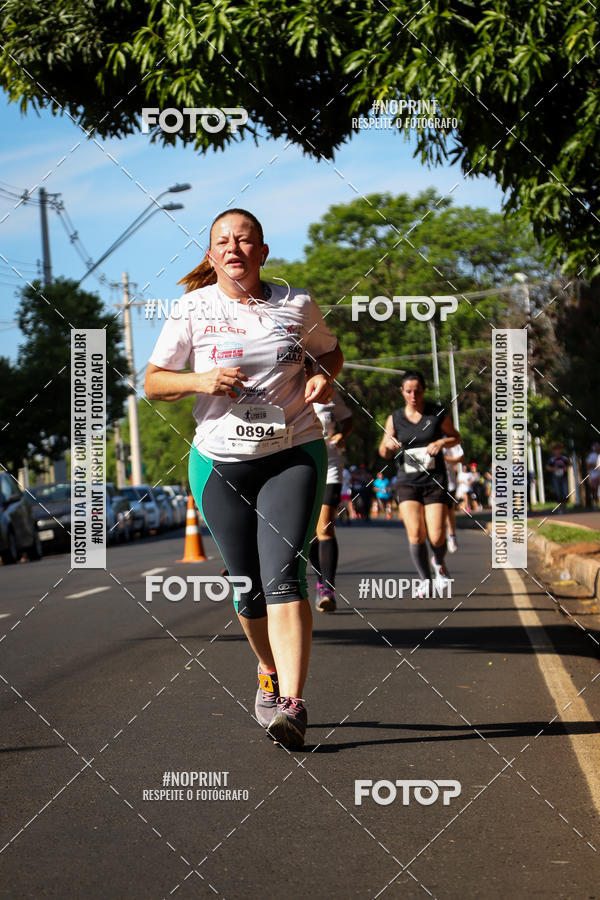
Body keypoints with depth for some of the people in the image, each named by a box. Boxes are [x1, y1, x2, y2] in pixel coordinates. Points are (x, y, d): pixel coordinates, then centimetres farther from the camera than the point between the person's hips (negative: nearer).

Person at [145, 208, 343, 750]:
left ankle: (292, 705, -23)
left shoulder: (297, 305, 3)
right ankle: (270, 671, 35)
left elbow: (330, 352, 21)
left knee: (283, 574, -17)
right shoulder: (194, 309, 1)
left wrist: (326, 378, -2)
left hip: (294, 455, -1)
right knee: (248, 586, 5)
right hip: (221, 461, 1)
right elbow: (153, 383, 4)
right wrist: (199, 381, -15)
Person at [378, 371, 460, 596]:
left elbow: (456, 437, 11)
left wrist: (442, 442, -11)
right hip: (408, 483, 1)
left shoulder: (438, 413, -2)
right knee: (415, 534, -14)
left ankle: (439, 563, 29)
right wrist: (388, 444, -16)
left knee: (436, 537, -7)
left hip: (435, 482, -1)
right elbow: (384, 453, 7)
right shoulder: (394, 419, 2)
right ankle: (425, 580, 6)